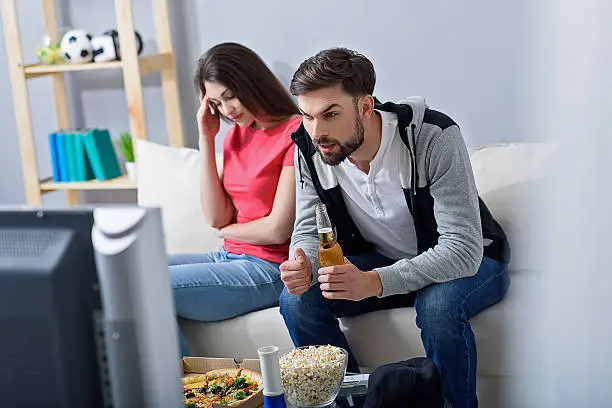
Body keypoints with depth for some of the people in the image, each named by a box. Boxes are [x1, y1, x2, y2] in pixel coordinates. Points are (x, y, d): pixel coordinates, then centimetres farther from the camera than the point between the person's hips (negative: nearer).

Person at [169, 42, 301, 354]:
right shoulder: (236, 133, 13)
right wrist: (206, 139, 0)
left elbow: (278, 230, -14)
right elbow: (216, 217, 2)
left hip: (269, 268, -8)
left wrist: (227, 229, 4)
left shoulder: (296, 133, -12)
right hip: (229, 258, 8)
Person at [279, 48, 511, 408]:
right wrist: (304, 265, -30)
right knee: (297, 298, -17)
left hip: (468, 262, -4)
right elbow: (309, 228, -3)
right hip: (382, 261, 5)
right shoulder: (310, 149, -14)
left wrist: (374, 283, -47)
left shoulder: (434, 138, -31)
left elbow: (463, 249, -34)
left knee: (439, 304, -38)